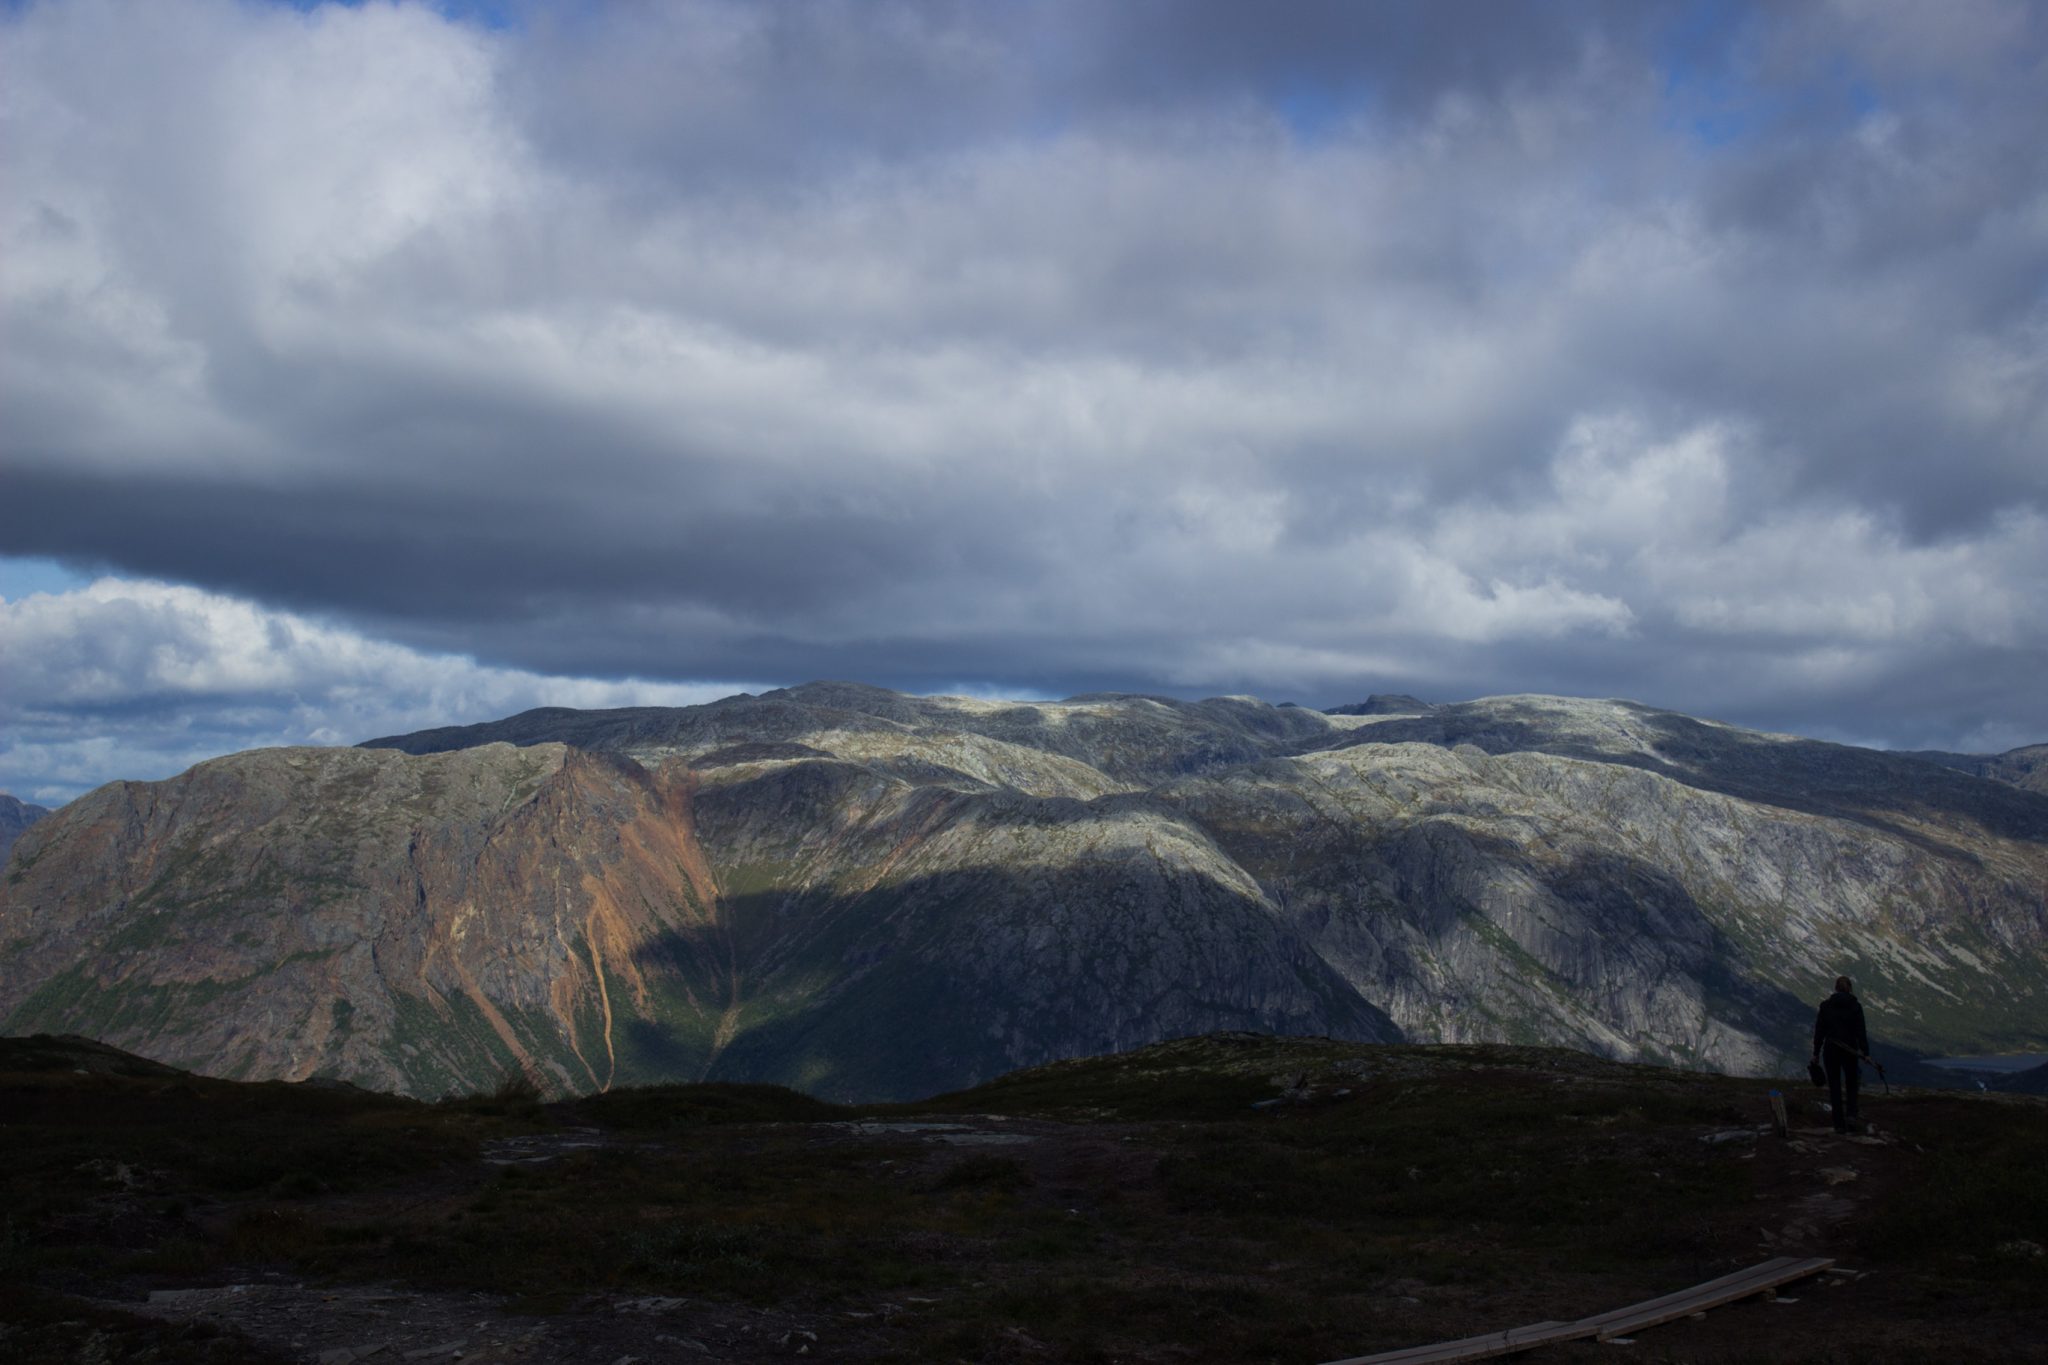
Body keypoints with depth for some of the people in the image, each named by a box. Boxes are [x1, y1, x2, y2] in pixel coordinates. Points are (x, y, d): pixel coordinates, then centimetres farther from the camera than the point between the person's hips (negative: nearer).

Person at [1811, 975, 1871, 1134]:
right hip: (1850, 1050, -1)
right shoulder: (1855, 1006, -6)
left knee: (1834, 1087, 8)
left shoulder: (1825, 1005, -3)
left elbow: (1819, 1031, -1)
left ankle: (1839, 1124, 7)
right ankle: (1851, 1113, 2)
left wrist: (1816, 1053, 6)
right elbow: (1861, 1032, -8)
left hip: (1830, 1050, 1)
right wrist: (1865, 1053, -3)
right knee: (1851, 1082, 21)